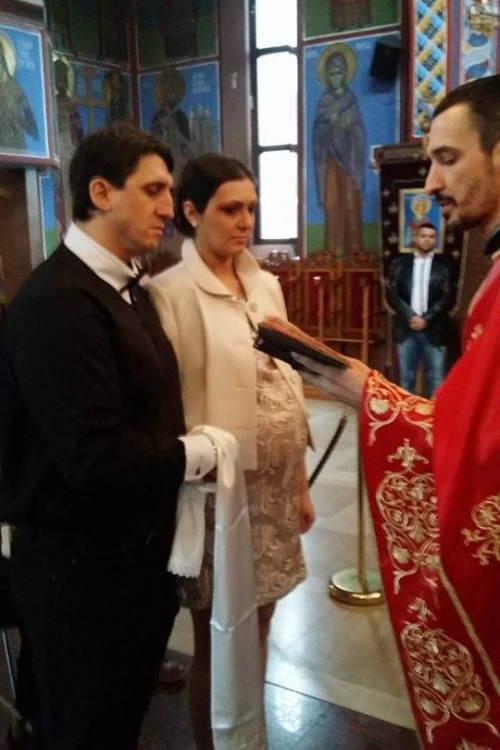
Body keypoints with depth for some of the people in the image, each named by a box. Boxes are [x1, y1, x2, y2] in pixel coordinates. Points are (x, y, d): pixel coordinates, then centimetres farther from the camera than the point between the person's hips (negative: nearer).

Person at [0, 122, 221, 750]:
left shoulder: (124, 288, 9)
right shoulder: (57, 302, -25)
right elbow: (95, 456, -30)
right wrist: (202, 452, -15)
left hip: (132, 548, 9)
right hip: (81, 563, -9)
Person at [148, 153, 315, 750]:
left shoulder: (265, 285, 8)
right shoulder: (170, 294, -12)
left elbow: (287, 385, 10)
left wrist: (300, 481, 12)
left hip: (273, 484, 6)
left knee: (258, 630, 19)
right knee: (215, 641, 11)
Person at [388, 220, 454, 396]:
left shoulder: (444, 265, 5)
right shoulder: (400, 263, 8)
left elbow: (447, 298, -2)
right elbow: (392, 294, 0)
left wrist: (426, 319, -12)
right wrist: (411, 317, -12)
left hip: (434, 330, -1)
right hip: (406, 329, 1)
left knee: (435, 380, 0)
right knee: (406, 378, 7)